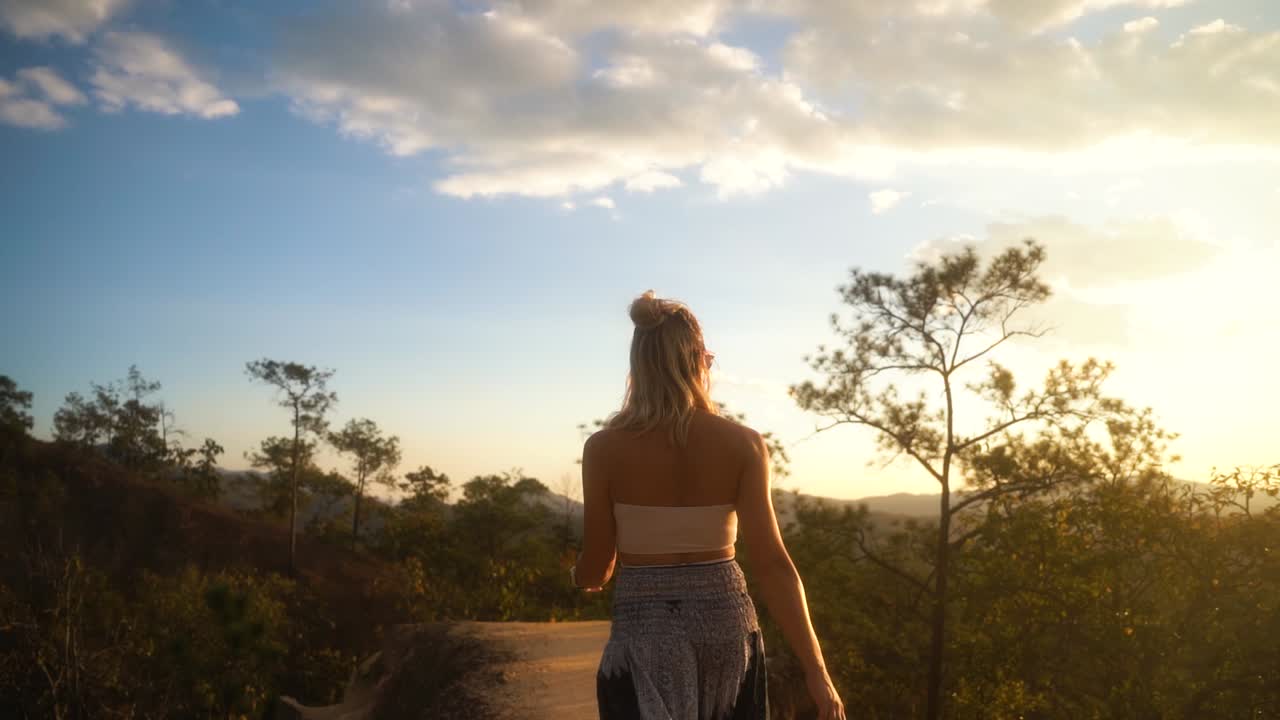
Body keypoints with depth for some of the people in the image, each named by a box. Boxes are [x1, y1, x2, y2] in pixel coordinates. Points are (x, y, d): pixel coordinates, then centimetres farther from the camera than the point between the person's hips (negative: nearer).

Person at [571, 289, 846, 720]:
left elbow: (595, 568, -2)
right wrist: (815, 669, -11)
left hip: (644, 632, -1)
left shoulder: (605, 448, -8)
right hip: (725, 624, 2)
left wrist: (579, 577, 23)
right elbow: (771, 563, -12)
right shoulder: (742, 444, -7)